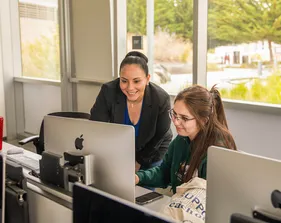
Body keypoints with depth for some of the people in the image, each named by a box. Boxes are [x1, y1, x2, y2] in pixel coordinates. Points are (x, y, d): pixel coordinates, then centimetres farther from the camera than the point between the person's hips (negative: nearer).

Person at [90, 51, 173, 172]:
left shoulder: (161, 99, -27)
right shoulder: (108, 91, -27)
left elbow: (159, 136, -13)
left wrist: (138, 161, -9)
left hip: (152, 154, -1)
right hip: (118, 152, 1)